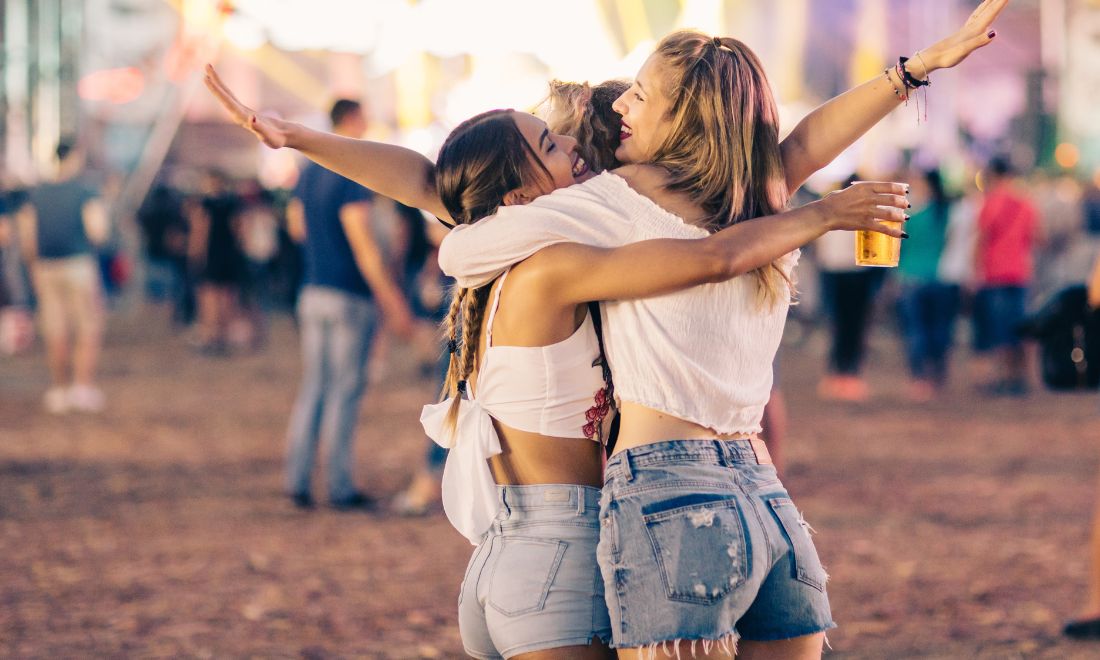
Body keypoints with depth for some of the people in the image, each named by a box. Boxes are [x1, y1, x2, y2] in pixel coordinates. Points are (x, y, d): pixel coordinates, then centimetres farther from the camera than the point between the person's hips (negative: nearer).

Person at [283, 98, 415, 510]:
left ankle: (297, 480, 8)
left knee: (312, 387, 10)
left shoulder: (309, 172, 10)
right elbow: (363, 246, -18)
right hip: (350, 298, -7)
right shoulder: (351, 176, -15)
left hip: (313, 292, 7)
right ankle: (340, 487, 1)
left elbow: (296, 225, 23)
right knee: (345, 391, -2)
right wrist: (392, 304, -15)